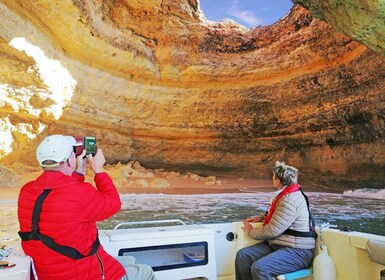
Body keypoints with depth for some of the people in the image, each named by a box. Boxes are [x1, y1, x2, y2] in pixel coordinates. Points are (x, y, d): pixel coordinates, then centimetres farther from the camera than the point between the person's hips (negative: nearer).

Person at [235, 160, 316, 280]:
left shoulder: (290, 200, -22)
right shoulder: (285, 194, 11)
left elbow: (272, 231, -22)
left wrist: (251, 232, -4)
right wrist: (260, 218, 14)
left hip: (297, 251, -9)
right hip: (278, 245, 10)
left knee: (259, 267, -30)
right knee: (242, 255, -4)